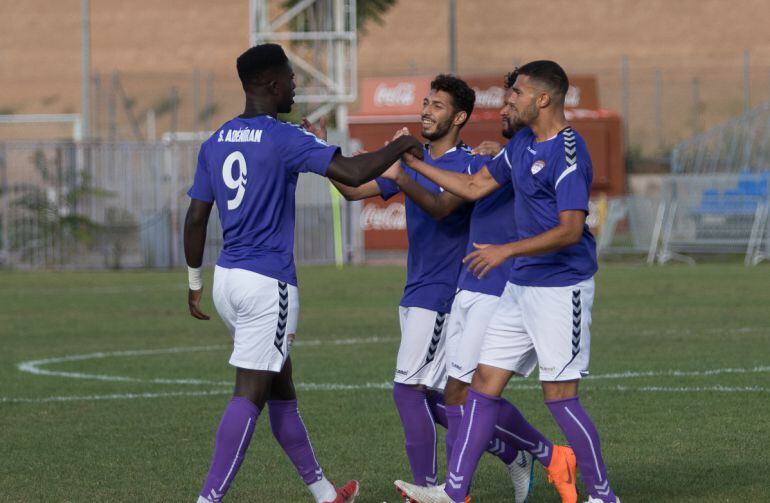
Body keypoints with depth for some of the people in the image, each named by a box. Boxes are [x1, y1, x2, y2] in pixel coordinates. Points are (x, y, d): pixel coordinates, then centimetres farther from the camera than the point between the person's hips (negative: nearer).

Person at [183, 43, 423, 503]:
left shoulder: (216, 142, 10)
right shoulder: (284, 139, -12)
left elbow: (196, 218, 12)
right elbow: (353, 173, -20)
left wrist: (195, 281, 22)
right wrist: (402, 147, -3)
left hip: (228, 277, 8)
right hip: (268, 283, -8)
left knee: (281, 388, 18)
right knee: (249, 396, -8)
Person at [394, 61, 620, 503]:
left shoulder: (569, 152, -17)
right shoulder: (522, 144, 12)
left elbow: (570, 230, -23)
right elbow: (475, 186, 22)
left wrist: (507, 250, -23)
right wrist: (414, 163, 19)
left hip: (561, 289, -9)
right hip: (521, 285, 9)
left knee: (560, 396, -6)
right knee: (485, 381, 6)